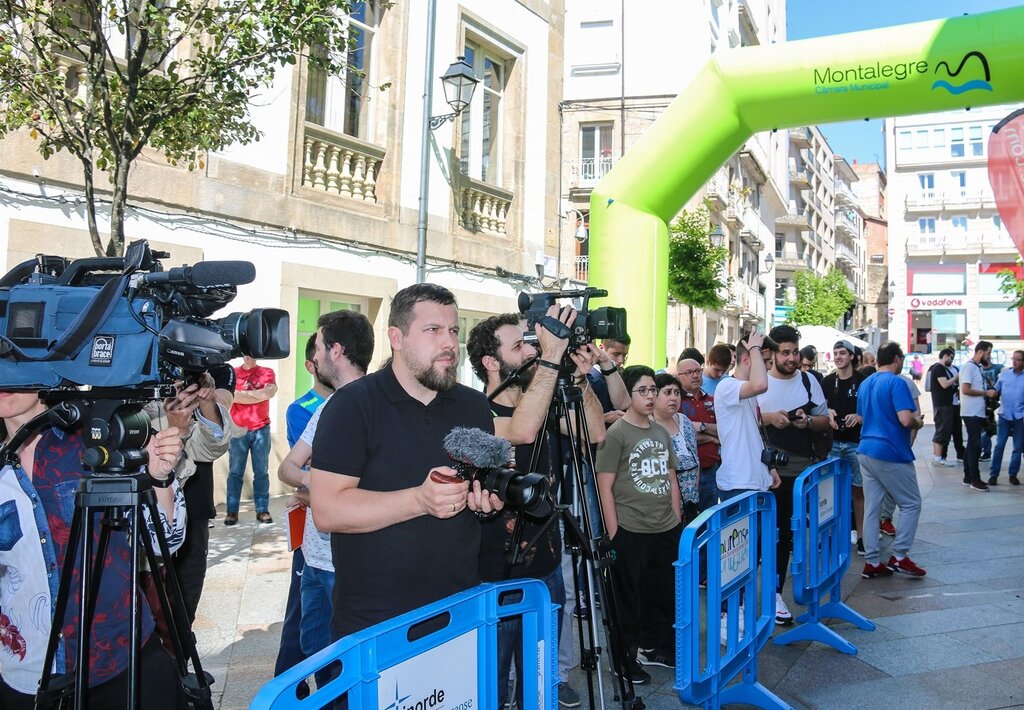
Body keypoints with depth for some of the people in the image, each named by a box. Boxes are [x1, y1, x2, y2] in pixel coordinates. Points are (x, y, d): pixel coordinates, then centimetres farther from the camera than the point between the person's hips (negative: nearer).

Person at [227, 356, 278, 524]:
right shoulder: (233, 373, 5)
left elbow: (271, 391, -10)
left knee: (261, 471, 3)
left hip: (261, 429, 1)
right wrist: (259, 393, -11)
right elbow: (232, 395, -10)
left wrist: (244, 394, -9)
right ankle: (232, 511, 6)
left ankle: (262, 510, 8)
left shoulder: (267, 372, 8)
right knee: (235, 472, 1)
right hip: (238, 429, -1)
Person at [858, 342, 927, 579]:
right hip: (891, 453, -8)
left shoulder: (865, 384, 13)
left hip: (866, 451, 8)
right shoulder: (897, 383, -13)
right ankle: (899, 556, 7)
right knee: (911, 504, 8)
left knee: (871, 508, 8)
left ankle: (872, 562, 10)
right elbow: (906, 419, -22)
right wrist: (918, 422, -2)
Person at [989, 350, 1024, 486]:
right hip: (1004, 415, 0)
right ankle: (993, 474, 2)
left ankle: (1013, 474, 19)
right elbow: (996, 391, 9)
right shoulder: (1004, 374, 5)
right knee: (999, 445, -2)